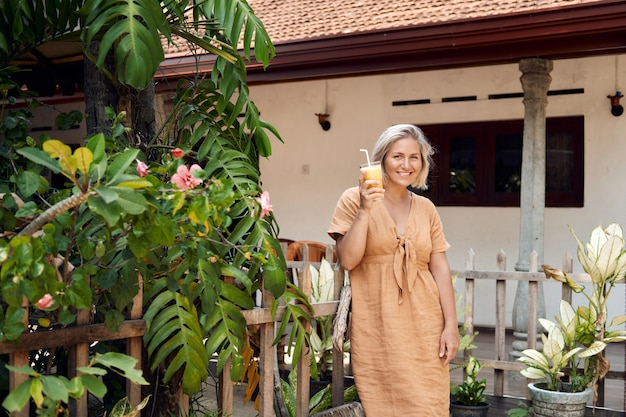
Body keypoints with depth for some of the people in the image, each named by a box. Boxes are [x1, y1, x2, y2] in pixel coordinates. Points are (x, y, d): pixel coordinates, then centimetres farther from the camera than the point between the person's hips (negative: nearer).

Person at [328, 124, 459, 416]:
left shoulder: (426, 208, 11)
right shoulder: (355, 199, 0)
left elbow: (440, 268, 8)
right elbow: (347, 260, -7)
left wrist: (451, 325, 2)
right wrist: (365, 210, -15)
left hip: (424, 326, 3)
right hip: (376, 326, -3)